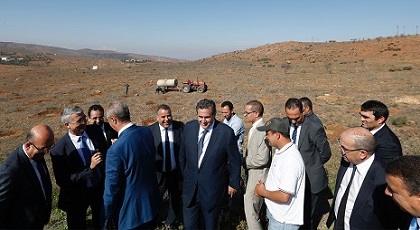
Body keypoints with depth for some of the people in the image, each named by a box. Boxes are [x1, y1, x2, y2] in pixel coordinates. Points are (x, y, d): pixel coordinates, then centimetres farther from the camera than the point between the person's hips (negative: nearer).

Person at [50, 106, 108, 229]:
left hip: (100, 187, 3)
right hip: (77, 195, -3)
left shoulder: (96, 131, -12)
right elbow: (61, 181, -21)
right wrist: (90, 168, -29)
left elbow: (106, 152, 4)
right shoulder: (59, 149, -23)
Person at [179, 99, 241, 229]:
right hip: (190, 189, 3)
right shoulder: (189, 127, -6)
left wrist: (233, 183, 3)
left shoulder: (226, 132, -17)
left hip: (213, 191, -2)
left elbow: (234, 161, -5)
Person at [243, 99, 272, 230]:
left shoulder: (262, 131, -24)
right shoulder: (254, 128, 5)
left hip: (258, 175, -9)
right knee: (257, 205, 24)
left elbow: (262, 159, -26)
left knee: (250, 209, -2)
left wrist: (244, 161, -15)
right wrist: (245, 160, 1)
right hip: (253, 173, 9)